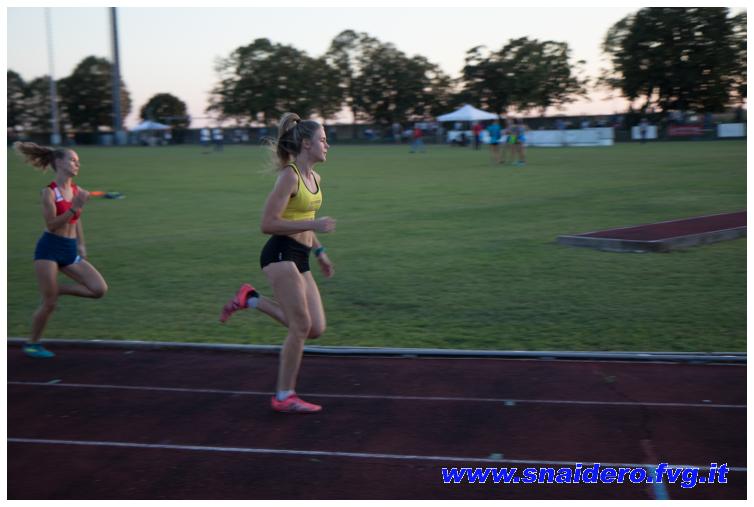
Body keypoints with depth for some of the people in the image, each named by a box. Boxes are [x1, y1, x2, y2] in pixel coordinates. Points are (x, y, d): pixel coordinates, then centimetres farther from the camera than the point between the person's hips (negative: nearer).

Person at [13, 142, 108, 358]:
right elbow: (51, 225, -18)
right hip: (50, 248, -6)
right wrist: (74, 208, -26)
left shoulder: (77, 191, 6)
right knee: (49, 304, -2)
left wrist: (81, 244, 18)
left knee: (99, 289, -6)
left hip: (70, 250, 6)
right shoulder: (49, 192, -13)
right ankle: (32, 343, 19)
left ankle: (56, 289, 11)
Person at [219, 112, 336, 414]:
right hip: (281, 255, -9)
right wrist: (313, 226, -21)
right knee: (301, 326, -7)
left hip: (299, 258, 9)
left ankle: (250, 300, 17)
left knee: (316, 329, 4)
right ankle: (284, 397, 6)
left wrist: (319, 252, 21)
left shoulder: (315, 178, 13)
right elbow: (268, 224, -18)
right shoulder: (290, 176, -13)